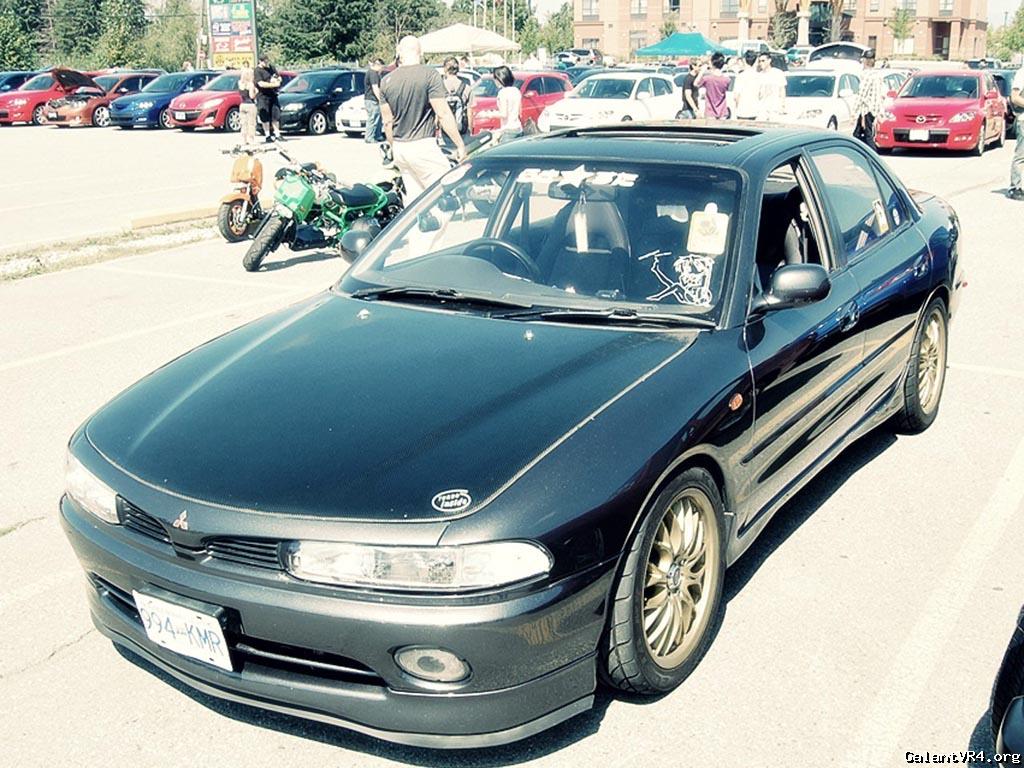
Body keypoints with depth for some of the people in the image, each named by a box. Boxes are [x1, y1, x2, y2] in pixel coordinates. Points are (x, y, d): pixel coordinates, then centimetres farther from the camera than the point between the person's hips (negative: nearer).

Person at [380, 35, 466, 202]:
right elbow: (443, 114, -13)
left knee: (413, 195, 12)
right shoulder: (430, 75, -10)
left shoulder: (387, 81, 7)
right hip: (423, 146, -6)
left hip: (400, 149, 7)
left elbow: (387, 121, 12)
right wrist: (460, 145, -7)